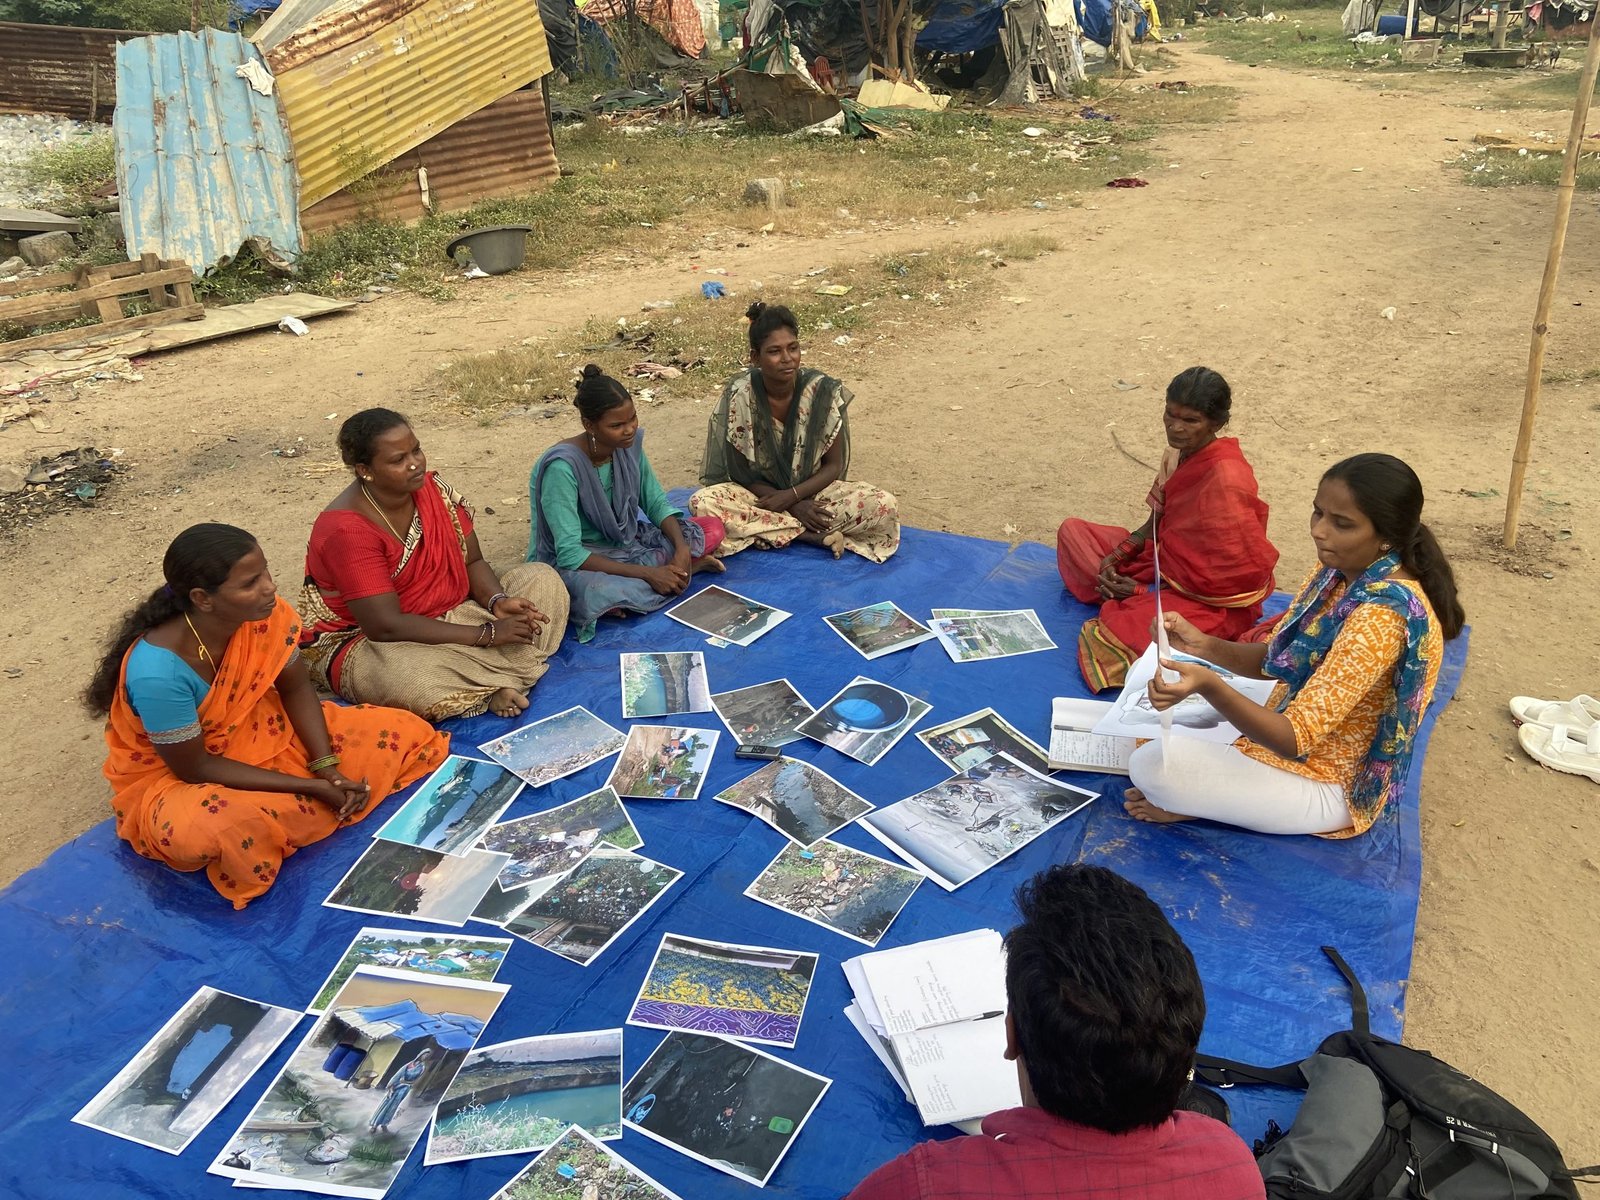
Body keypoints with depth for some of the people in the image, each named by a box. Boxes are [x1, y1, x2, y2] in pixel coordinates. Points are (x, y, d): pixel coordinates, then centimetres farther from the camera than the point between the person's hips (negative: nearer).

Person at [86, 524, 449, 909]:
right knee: (204, 830, -42)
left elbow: (296, 689, -4)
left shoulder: (266, 614, -19)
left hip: (262, 734, 6)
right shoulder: (157, 672, -34)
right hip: (174, 778, -5)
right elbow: (195, 767, -24)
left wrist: (327, 768, -17)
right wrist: (309, 786, -24)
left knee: (406, 735, -5)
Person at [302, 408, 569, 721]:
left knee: (542, 580, -3)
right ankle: (506, 680, -15)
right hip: (362, 641, -7)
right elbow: (386, 626, -29)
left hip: (443, 617, 8)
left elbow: (472, 561, 4)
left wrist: (497, 601, -20)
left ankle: (497, 681, -22)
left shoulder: (433, 489, -5)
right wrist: (488, 634, -29)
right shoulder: (346, 530, -25)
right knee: (409, 677, -43)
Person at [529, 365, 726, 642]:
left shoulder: (629, 445, -8)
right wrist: (648, 573, -31)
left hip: (624, 541, 6)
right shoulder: (562, 467, -29)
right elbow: (569, 554, -30)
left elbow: (657, 503, 3)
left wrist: (682, 548, -18)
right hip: (570, 563, -5)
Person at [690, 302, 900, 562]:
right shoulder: (738, 396, -17)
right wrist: (795, 507, -19)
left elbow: (834, 465, -5)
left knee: (885, 506, -25)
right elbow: (739, 472, -9)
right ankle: (814, 535, -23)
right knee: (702, 504, -32)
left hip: (810, 490, 1)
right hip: (760, 493, -1)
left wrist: (791, 496, -21)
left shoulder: (823, 391, -15)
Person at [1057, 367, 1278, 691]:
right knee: (1072, 530, 8)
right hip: (1166, 558, 9)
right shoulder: (1180, 451, -3)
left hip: (1212, 600, -9)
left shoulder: (1225, 479, -28)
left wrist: (1142, 590, -17)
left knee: (1111, 639, -30)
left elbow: (1228, 575, -23)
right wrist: (1116, 558, -6)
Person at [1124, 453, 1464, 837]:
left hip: (1330, 787, -9)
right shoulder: (1341, 571, -5)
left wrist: (1210, 686, -50)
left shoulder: (1382, 616, -33)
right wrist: (1205, 646, -17)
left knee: (1151, 766, -22)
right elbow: (1275, 661, 2)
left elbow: (1294, 739, -34)